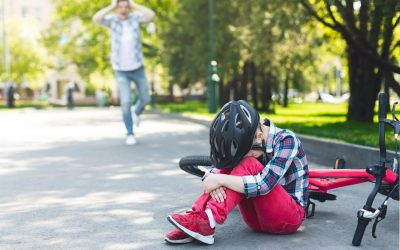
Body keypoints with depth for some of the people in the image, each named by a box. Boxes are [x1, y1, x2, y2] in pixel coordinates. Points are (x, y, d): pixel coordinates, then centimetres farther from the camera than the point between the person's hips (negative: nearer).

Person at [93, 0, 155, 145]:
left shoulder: (135, 16, -9)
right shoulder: (112, 19, -10)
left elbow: (151, 15, -28)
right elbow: (96, 19, -31)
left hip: (138, 68, 2)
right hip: (121, 70, -2)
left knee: (145, 99, 12)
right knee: (126, 102, -12)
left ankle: (136, 112, 49)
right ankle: (130, 134, 4)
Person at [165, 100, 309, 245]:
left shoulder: (286, 140, -18)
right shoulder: (246, 143, -1)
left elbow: (265, 184, -30)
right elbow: (216, 169, -10)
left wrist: (220, 180, -31)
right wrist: (215, 183, -32)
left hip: (290, 216, -5)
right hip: (260, 218, 6)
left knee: (249, 165, -26)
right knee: (230, 166, -15)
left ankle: (207, 221, -36)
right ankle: (197, 218, -26)